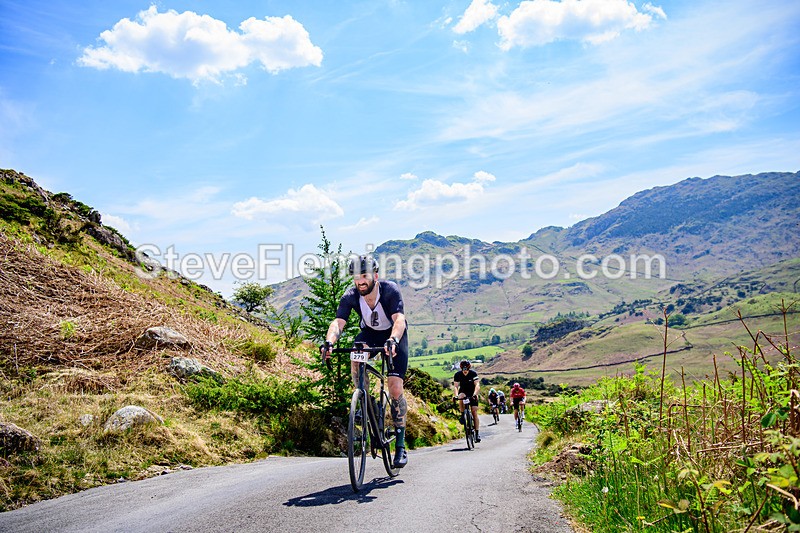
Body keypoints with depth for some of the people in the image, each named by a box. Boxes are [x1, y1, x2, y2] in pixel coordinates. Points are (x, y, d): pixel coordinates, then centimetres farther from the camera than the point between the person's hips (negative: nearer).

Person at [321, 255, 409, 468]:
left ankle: (400, 444, 1)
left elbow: (399, 319, -43)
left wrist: (392, 341, -63)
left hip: (394, 335, -2)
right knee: (355, 359, -33)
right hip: (369, 333, 2)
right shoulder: (350, 296, -22)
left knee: (395, 389, -13)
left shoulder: (390, 290, -30)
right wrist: (329, 342, -54)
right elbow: (338, 322, -33)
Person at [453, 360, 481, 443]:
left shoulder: (473, 373, -22)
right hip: (463, 392, 1)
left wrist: (475, 394, -47)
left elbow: (477, 385, -30)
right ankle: (462, 415, -15)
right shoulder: (457, 374, -18)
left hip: (472, 393, -1)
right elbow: (455, 386, -23)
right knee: (461, 397, -36)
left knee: (474, 412, -10)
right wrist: (456, 395, -42)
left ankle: (477, 433, -6)